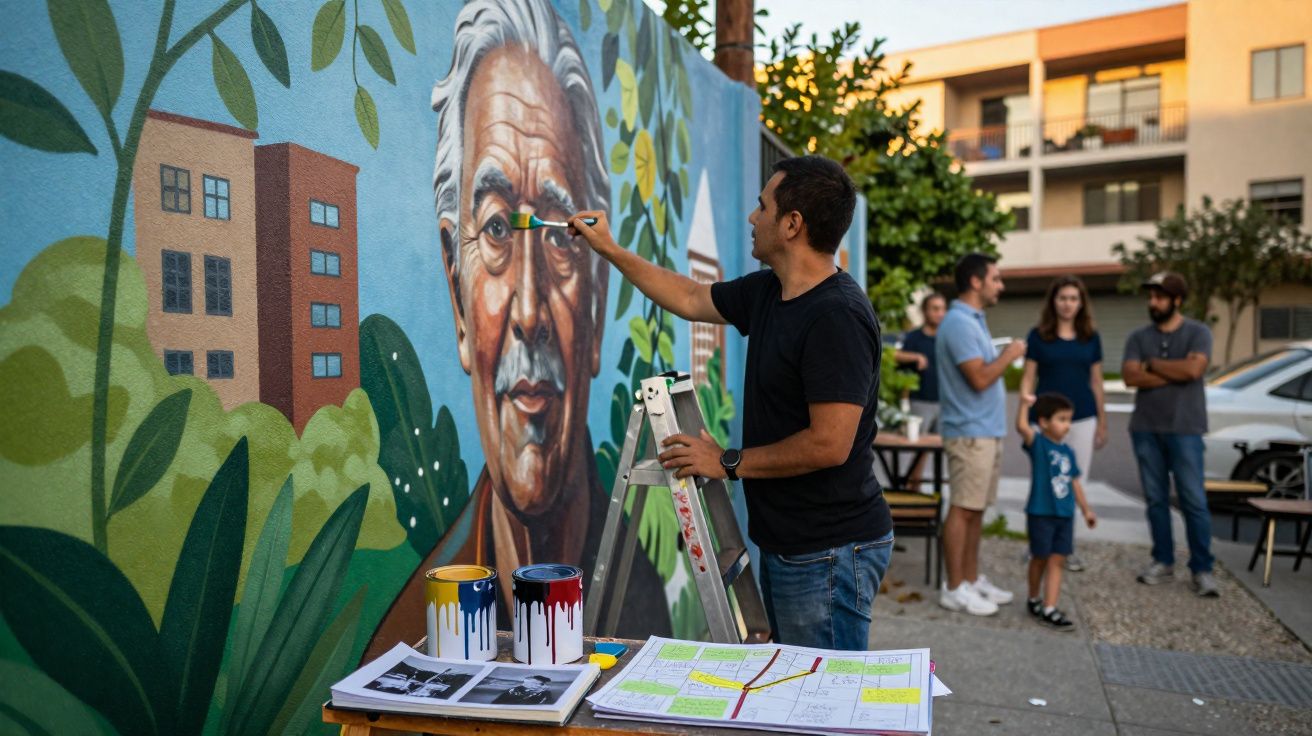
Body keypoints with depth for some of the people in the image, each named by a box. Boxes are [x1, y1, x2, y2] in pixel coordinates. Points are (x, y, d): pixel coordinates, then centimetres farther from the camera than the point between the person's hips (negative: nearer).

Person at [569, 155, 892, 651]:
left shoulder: (838, 317, -22)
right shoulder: (767, 293, 6)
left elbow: (829, 444, -26)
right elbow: (690, 300, 21)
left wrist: (729, 462, -15)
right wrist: (609, 250, 23)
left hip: (828, 553, -10)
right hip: (785, 544, 10)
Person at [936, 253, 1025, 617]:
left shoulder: (974, 320, 16)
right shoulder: (959, 322, -17)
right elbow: (980, 378, -22)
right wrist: (1009, 355, -8)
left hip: (987, 431, 10)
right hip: (970, 432, -10)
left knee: (976, 510, 14)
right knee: (963, 510, -4)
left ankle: (972, 579, 23)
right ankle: (954, 589, 3)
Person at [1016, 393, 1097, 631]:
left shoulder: (1068, 452, 9)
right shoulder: (1038, 444, -9)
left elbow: (1074, 482, 18)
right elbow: (1022, 427, -29)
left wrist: (1086, 509, 22)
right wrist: (1024, 405, -39)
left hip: (1065, 514, 6)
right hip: (1041, 513, -5)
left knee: (1057, 560, 2)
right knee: (1040, 558, 8)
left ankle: (1048, 610, 4)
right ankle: (1034, 599, 29)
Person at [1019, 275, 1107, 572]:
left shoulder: (1091, 337, 7)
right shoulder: (1038, 336, 0)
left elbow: (1096, 382, 11)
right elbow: (1028, 378, 0)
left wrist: (1103, 422, 10)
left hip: (1082, 419, 2)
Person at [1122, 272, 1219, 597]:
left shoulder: (1198, 332, 0)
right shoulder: (1138, 336, 7)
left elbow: (1193, 369, -17)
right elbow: (1130, 377, -7)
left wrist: (1151, 364, -6)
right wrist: (1175, 371, -11)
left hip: (1184, 429, -3)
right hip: (1145, 428, 3)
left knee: (1193, 500, -3)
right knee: (1156, 499, 8)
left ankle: (1202, 569, 3)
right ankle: (1163, 561, 18)